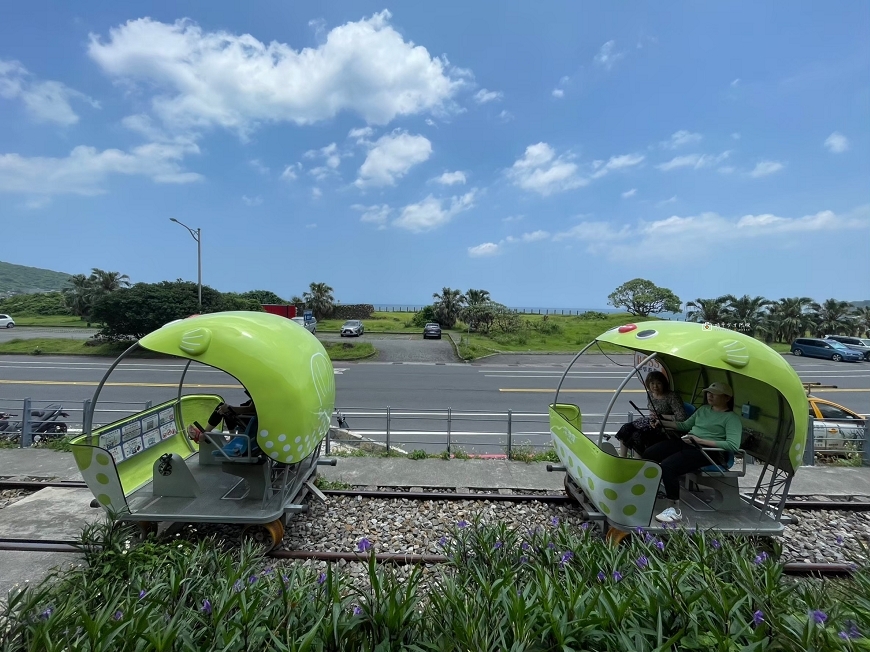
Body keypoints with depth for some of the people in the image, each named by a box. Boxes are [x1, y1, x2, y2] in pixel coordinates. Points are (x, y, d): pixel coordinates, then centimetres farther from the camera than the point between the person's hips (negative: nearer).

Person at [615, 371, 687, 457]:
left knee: (638, 436, -28)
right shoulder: (651, 394, 6)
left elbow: (681, 417, -19)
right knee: (625, 429, -10)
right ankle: (621, 459, -2)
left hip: (664, 428, -8)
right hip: (651, 423, 8)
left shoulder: (672, 396, -15)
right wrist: (651, 418, -1)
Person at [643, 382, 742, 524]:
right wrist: (662, 422, 14)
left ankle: (674, 510, -15)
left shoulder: (731, 418, -4)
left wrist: (700, 440, -20)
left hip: (708, 450, -8)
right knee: (649, 453, -5)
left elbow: (733, 445, -17)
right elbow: (685, 426, 27)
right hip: (687, 443, 8)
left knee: (667, 466, -30)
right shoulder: (703, 409, 20)